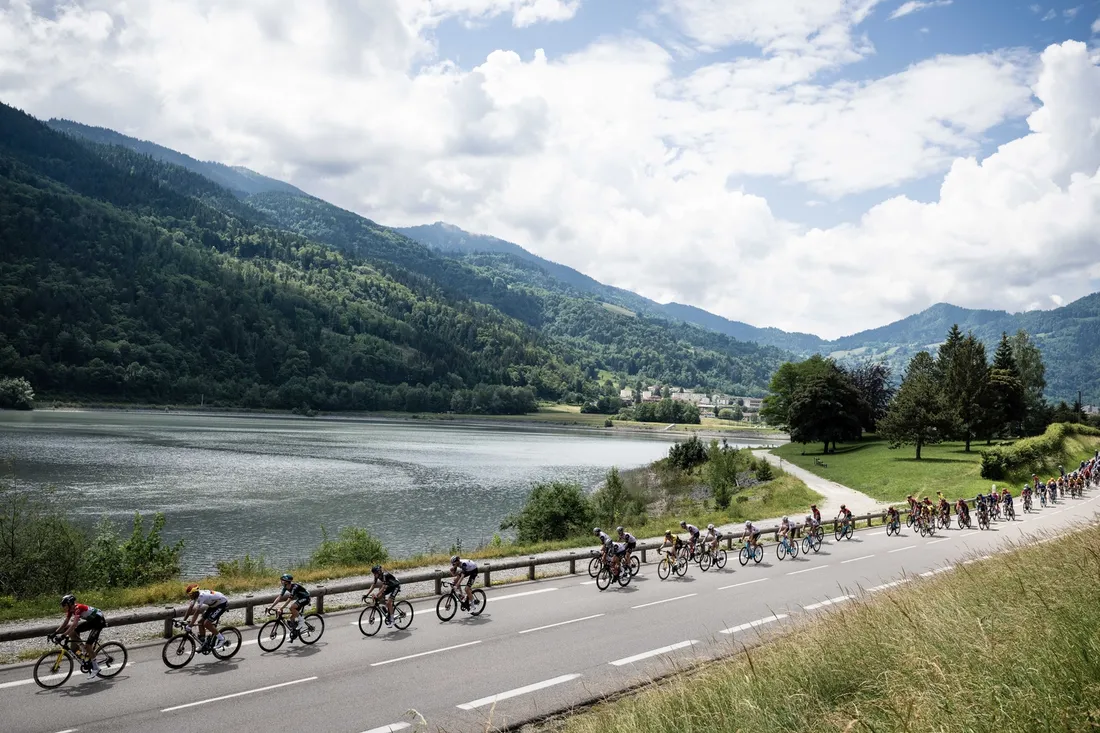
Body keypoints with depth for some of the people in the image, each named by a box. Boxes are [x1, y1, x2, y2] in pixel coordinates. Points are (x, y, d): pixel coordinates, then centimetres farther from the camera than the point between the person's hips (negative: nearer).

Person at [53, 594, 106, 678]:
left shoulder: (78, 608, -26)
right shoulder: (71, 609, 0)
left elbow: (74, 624, -35)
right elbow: (65, 622, 5)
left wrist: (64, 635, -39)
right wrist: (55, 632, -2)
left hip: (99, 621, -9)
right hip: (91, 621, 9)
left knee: (88, 644, -16)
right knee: (72, 632, -3)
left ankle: (95, 667, -5)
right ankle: (84, 652, 10)